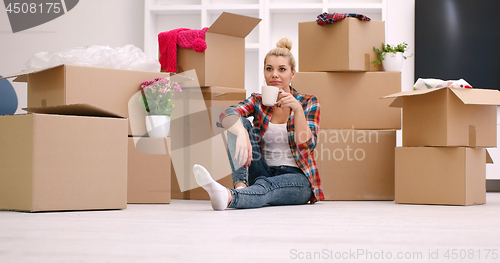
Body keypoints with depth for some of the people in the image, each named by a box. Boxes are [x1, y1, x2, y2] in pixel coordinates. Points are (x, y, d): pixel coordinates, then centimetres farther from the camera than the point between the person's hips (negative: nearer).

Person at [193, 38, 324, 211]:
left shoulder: (308, 103, 2)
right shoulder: (257, 101, 7)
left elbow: (306, 146, -10)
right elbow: (227, 115, -17)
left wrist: (298, 109, -23)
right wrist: (242, 133, -40)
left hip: (296, 177, -3)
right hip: (264, 171, 3)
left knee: (267, 185, -38)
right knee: (239, 122, -16)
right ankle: (240, 185, -37)